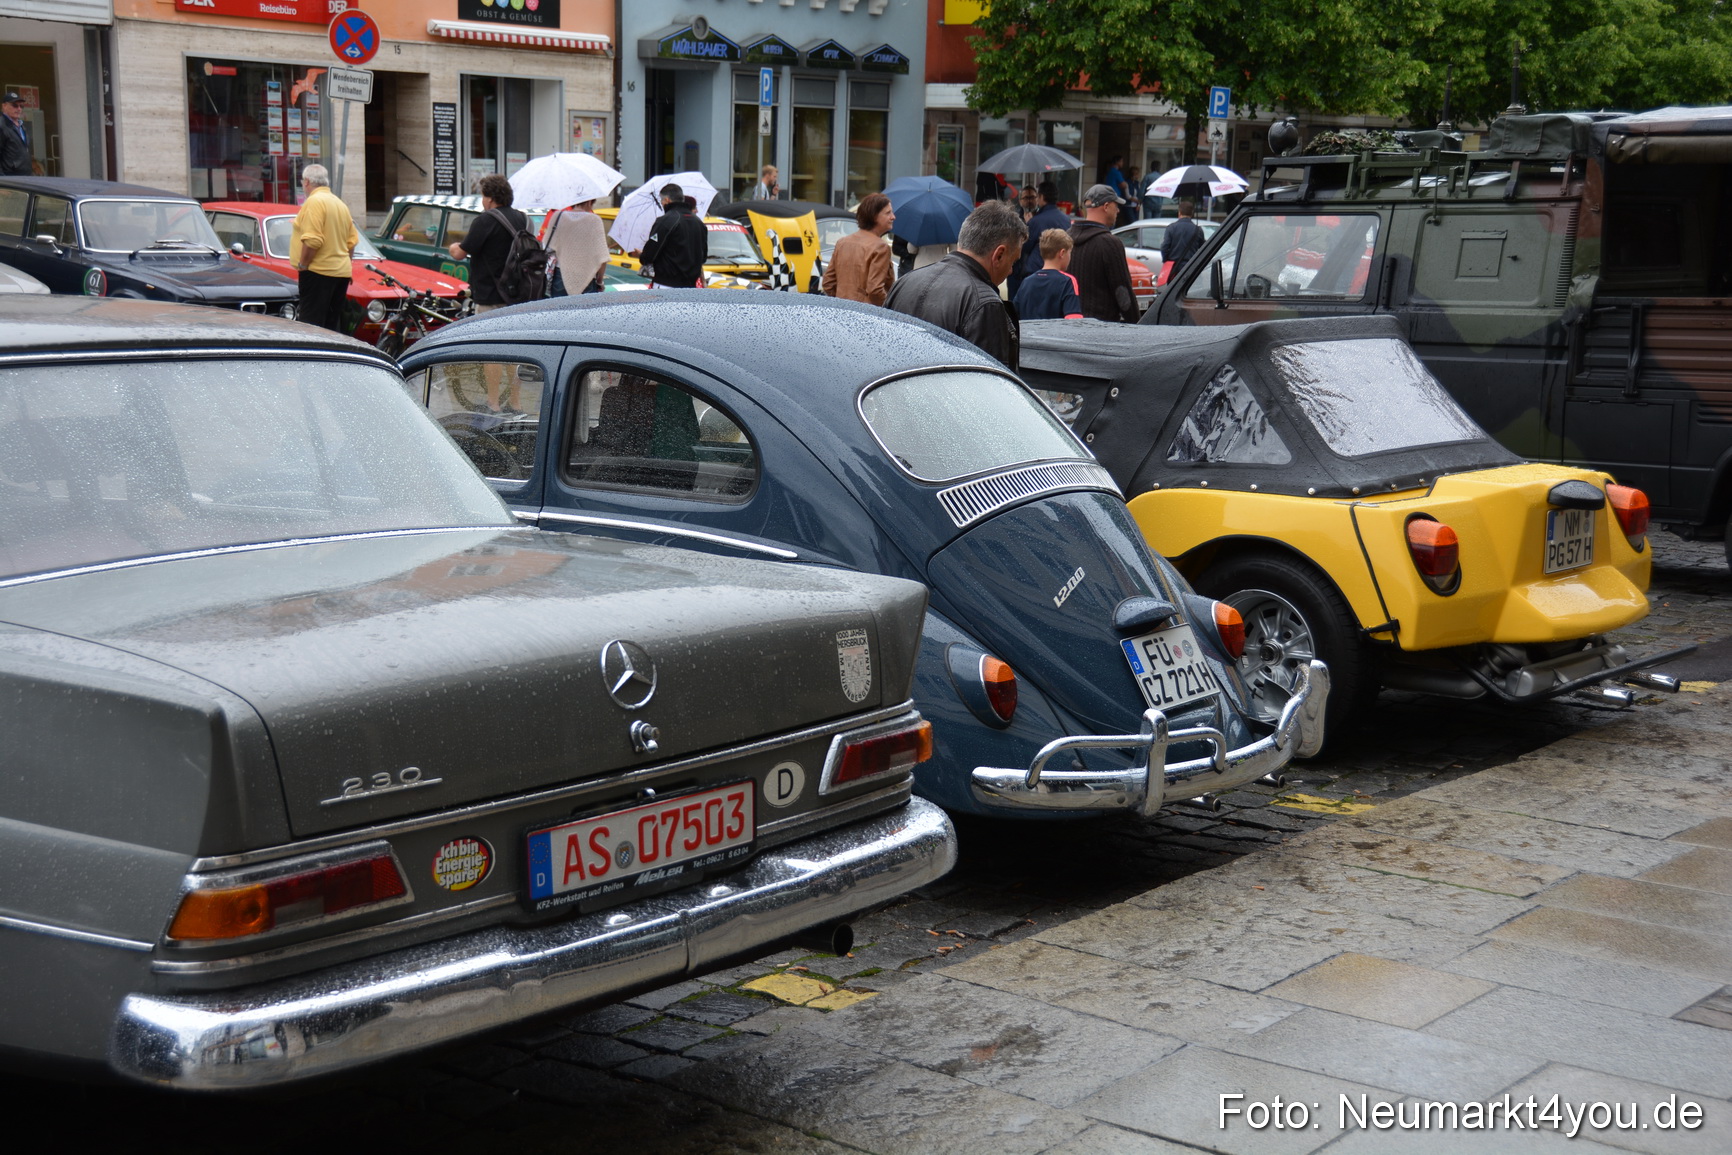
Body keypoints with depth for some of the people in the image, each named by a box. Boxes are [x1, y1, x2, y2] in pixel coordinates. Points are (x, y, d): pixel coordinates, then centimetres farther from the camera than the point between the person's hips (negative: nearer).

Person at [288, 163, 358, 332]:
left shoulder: (314, 201, -11)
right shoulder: (341, 204, 16)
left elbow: (312, 240, -21)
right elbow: (352, 241, 16)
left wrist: (302, 264, -11)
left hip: (318, 273, -9)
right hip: (342, 272, 9)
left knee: (312, 324, -10)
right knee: (333, 324, 12)